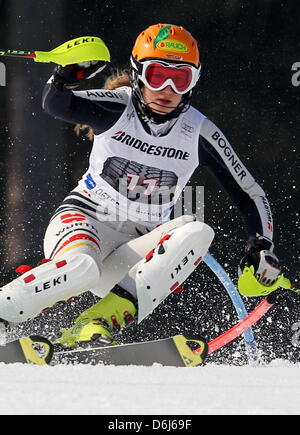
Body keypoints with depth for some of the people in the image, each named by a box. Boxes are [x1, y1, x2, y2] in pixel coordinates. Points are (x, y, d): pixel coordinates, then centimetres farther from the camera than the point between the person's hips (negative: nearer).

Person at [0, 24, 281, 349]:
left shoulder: (199, 133, -2)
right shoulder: (118, 108, -7)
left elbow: (249, 195, 3)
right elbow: (55, 104, -25)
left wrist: (262, 247, -13)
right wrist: (68, 75, -46)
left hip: (135, 254, 3)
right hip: (85, 223, -3)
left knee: (198, 233, -27)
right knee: (80, 267, -38)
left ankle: (105, 319, -36)